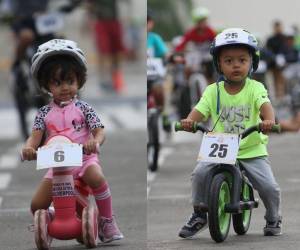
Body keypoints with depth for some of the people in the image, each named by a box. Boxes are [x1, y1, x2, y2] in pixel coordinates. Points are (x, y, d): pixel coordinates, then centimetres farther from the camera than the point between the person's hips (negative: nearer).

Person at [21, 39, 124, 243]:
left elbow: (100, 132, -8)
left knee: (97, 178, -37)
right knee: (37, 206, -11)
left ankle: (107, 221, -18)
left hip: (83, 158, -2)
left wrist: (94, 142, -33)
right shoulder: (45, 113, 4)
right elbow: (35, 136, -4)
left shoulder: (83, 108, 0)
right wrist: (28, 147, -29)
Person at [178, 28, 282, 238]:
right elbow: (200, 110, -10)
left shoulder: (255, 88, -5)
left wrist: (268, 120, -45)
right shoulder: (213, 91, 0)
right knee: (200, 173, -20)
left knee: (270, 187, -12)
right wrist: (190, 120, -33)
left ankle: (273, 219, 20)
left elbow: (265, 105, -22)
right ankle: (199, 215, 3)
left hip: (252, 151, -1)